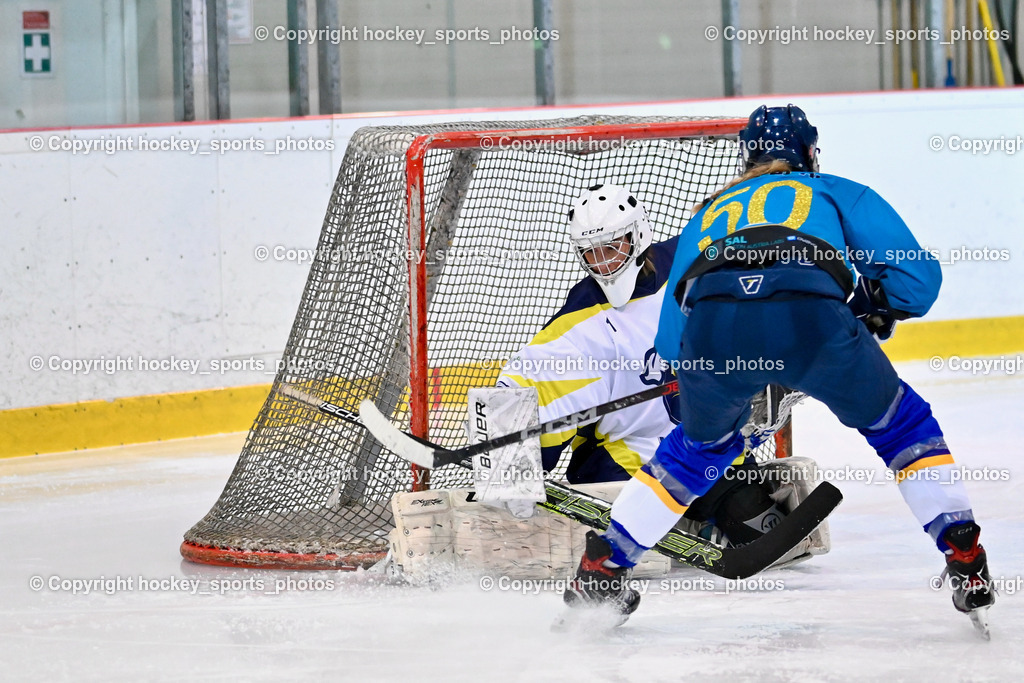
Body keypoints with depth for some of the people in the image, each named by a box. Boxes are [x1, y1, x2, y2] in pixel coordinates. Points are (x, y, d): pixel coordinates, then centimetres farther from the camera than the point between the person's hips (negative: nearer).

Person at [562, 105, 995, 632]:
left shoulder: (708, 213, 39)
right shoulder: (835, 193, 33)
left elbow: (669, 346, 35)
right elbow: (917, 278, 21)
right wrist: (874, 309, 41)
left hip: (712, 321, 2)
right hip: (810, 312, -2)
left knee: (699, 447, 32)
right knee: (901, 426, 23)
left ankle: (601, 569, 31)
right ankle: (966, 560, 13)